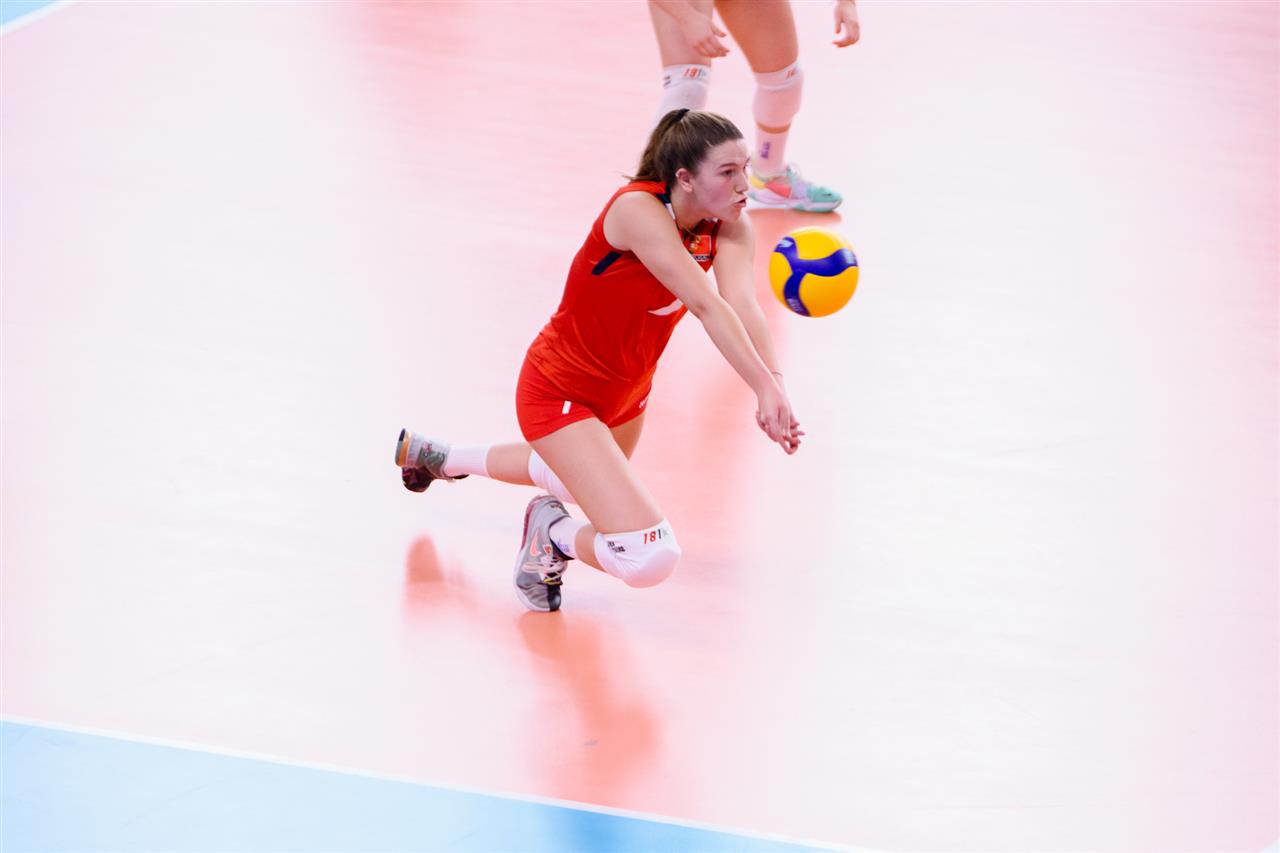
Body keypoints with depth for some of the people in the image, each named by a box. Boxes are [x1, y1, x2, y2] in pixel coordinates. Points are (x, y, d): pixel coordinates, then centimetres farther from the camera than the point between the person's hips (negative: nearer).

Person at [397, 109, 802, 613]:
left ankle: (439, 458, 61)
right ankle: (552, 532, 8)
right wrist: (767, 388, -51)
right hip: (559, 394, -8)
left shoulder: (728, 228, -13)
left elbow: (742, 302, -31)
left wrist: (772, 382, -49)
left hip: (624, 392, 8)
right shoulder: (638, 209, -32)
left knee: (584, 478, 41)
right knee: (650, 559, -24)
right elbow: (706, 306, -42)